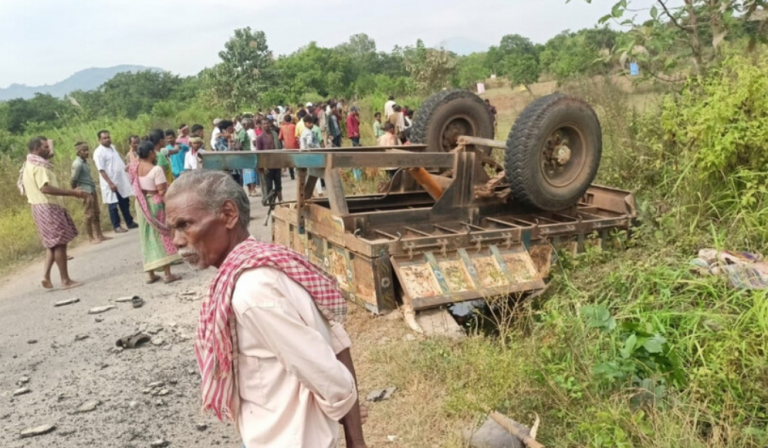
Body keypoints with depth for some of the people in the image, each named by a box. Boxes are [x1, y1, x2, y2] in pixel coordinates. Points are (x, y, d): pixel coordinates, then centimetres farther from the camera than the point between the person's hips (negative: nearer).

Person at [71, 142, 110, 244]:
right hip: (85, 192, -9)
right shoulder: (77, 164, -17)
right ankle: (91, 238, 5)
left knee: (96, 214, 12)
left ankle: (100, 235, 19)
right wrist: (75, 190, -4)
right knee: (89, 216, -3)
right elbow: (72, 179, -17)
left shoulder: (85, 161, 11)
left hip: (92, 190, 9)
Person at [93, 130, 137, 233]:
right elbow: (101, 170, -18)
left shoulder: (112, 147, 13)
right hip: (110, 183, -8)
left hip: (121, 181, 8)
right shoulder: (98, 152, -12)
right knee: (113, 206, 1)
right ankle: (116, 226, 9)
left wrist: (127, 176, 16)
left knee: (125, 203, 14)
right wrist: (110, 183, -23)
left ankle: (130, 223, 23)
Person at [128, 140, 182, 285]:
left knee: (148, 237, 12)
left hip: (142, 205, 7)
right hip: (156, 204, -7)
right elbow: (162, 191, -23)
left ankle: (151, 275, 15)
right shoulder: (156, 169, -19)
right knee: (162, 236, 1)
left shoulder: (134, 168, 2)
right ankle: (168, 274, 2)